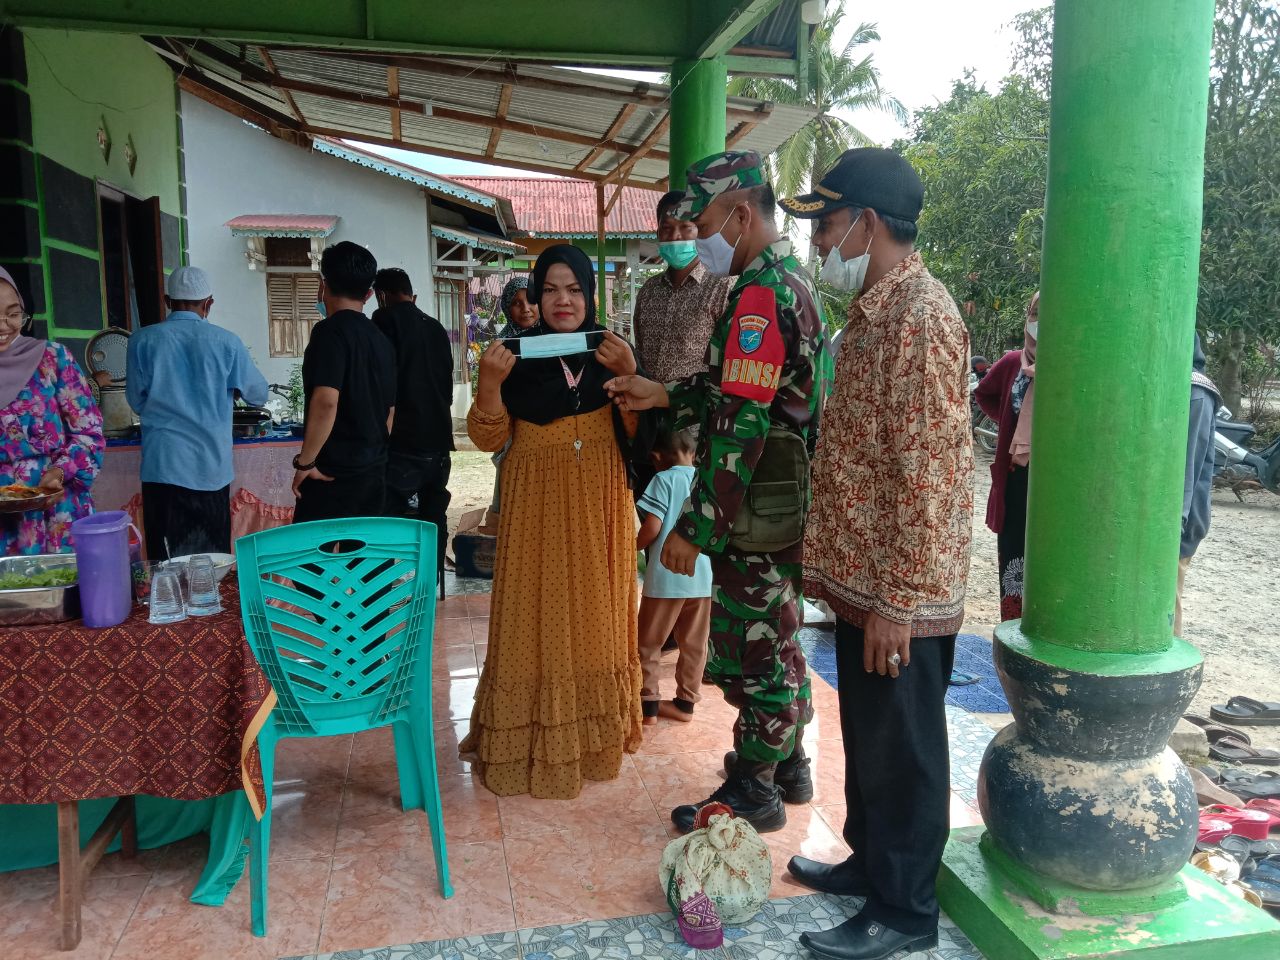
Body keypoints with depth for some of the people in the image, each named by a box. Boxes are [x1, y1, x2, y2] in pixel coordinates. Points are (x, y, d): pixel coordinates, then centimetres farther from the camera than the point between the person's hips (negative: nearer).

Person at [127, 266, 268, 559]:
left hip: (162, 466, 0)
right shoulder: (225, 342, -3)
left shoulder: (143, 340, -2)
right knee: (211, 560, 9)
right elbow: (258, 393, 8)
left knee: (166, 561, 4)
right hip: (210, 467, 0)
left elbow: (136, 401, 8)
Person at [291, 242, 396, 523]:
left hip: (332, 471, -7)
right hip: (373, 468, 8)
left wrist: (305, 462, -15)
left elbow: (325, 402, -24)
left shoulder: (330, 331, -12)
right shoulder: (380, 339, 11)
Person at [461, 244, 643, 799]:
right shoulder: (517, 354, 1)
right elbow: (488, 438, -2)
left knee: (596, 616, 9)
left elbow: (637, 431, 1)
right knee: (535, 622, 0)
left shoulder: (609, 351, 6)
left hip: (599, 507, 2)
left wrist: (627, 374, -13)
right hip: (536, 510, -2)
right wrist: (489, 382, -18)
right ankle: (529, 746, 14)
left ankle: (596, 735, 26)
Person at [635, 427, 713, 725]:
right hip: (703, 575, 5)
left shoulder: (664, 479, -6)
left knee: (648, 644, 7)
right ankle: (686, 702, 20)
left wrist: (633, 548, 4)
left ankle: (648, 704, 9)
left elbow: (652, 527, -13)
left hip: (666, 576, -5)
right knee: (694, 644, 13)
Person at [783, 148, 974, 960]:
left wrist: (898, 600, -21)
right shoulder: (874, 312, 13)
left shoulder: (921, 315, -18)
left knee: (902, 752, 6)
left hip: (899, 596, -9)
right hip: (861, 582, 9)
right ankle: (870, 860, 40)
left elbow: (929, 474, -23)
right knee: (867, 738, 21)